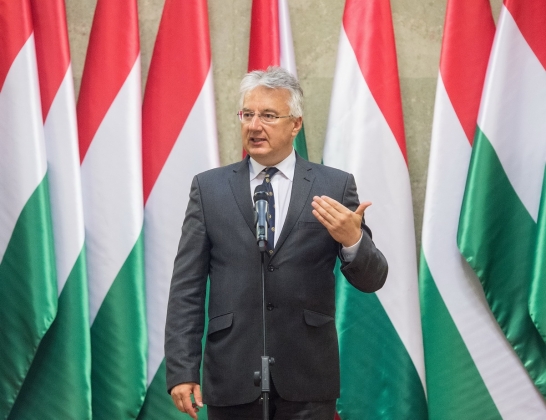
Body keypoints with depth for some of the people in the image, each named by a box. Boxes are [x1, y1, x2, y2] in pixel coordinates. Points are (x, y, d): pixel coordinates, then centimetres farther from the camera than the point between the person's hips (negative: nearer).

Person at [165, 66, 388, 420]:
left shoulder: (334, 187, 2)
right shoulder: (209, 188, 5)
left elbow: (371, 281, 0)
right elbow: (187, 286, 2)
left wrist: (353, 240, -21)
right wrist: (182, 370, -6)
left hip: (308, 379, -1)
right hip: (231, 378, 1)